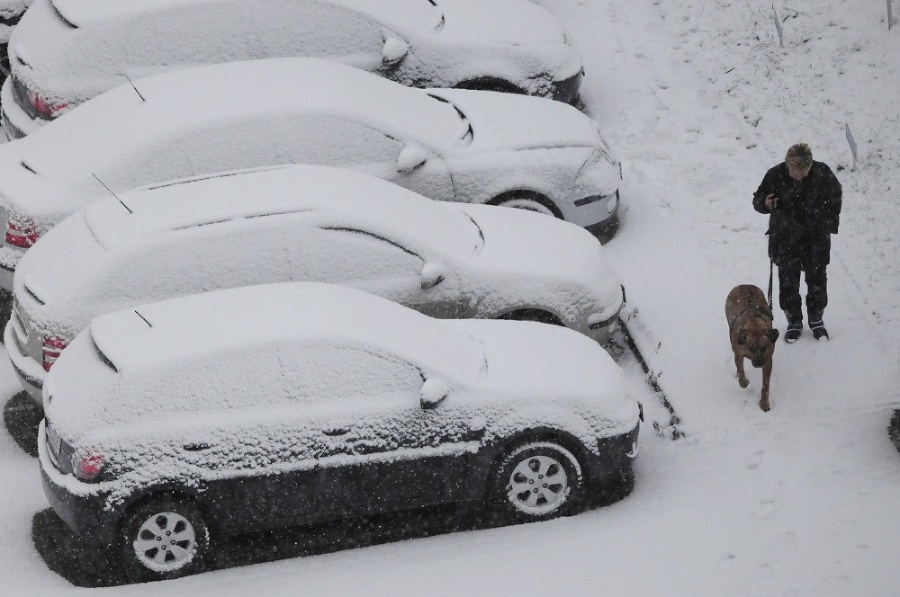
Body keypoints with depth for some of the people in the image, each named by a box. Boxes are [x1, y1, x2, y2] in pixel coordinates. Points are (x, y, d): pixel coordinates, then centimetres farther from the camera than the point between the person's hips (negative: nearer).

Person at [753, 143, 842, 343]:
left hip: (816, 237, 1)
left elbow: (835, 197, 4)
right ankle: (794, 322, 24)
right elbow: (758, 199, -4)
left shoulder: (822, 174, -15)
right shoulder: (775, 176, -18)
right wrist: (765, 204, -27)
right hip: (785, 238, -1)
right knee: (788, 281, 7)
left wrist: (830, 223, 2)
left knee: (817, 279, 11)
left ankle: (816, 320, 30)